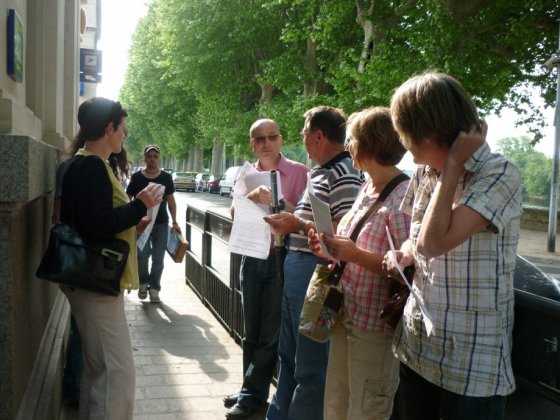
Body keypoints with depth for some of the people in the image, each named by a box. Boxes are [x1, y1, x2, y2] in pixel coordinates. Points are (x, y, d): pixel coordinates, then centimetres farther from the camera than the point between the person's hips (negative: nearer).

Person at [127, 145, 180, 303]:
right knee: (143, 253, -15)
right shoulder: (136, 177, 1)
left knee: (158, 258, 2)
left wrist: (174, 222, 4)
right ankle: (143, 282, 11)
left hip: (161, 224, 2)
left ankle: (154, 288, 15)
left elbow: (171, 200, 10)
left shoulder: (166, 177, 6)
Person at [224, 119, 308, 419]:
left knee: (269, 333, 5)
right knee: (251, 331, 14)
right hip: (251, 258, 5)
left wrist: (275, 200, -27)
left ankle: (251, 394, 18)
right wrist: (249, 198, -17)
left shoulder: (298, 171, -7)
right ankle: (253, 391, 28)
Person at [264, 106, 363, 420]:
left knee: (309, 363, 3)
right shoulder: (323, 172, 15)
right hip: (297, 268, 11)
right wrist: (291, 217, 16)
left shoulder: (343, 174, -15)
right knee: (288, 354, 22)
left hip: (315, 271, -11)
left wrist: (298, 225, -22)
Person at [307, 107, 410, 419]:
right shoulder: (367, 189, 9)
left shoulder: (404, 197, -19)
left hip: (375, 327, -8)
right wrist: (331, 249, 1)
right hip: (347, 317, 9)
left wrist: (356, 255, -28)